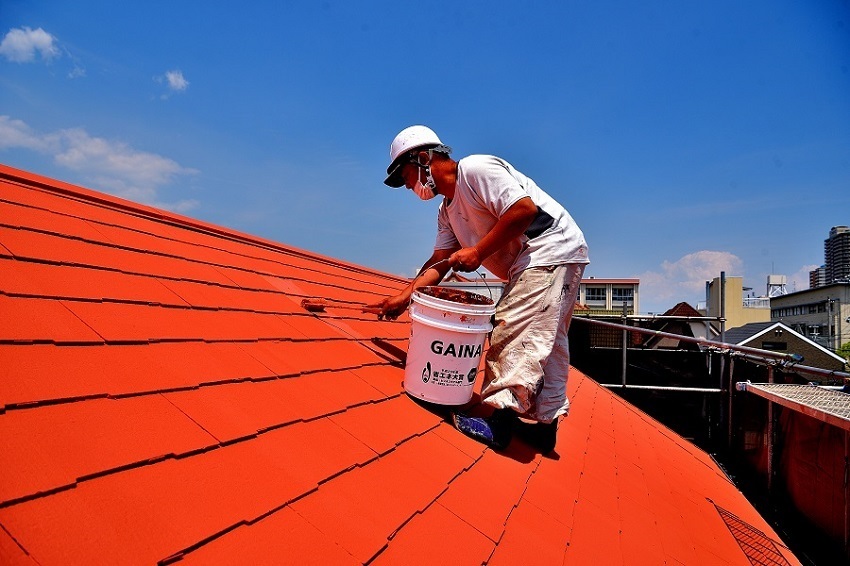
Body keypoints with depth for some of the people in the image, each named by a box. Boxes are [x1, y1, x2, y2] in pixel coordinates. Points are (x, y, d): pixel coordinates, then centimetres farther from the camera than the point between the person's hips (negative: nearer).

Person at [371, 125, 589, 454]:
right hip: (528, 265, 10)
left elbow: (525, 208, -24)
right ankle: (543, 422, 17)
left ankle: (499, 419, -18)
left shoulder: (475, 169, -14)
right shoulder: (447, 209, 16)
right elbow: (440, 262, 14)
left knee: (516, 333, -17)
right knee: (547, 343, 11)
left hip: (551, 251, -10)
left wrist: (478, 251, -21)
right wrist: (404, 297, 3)